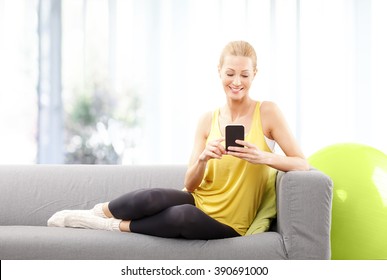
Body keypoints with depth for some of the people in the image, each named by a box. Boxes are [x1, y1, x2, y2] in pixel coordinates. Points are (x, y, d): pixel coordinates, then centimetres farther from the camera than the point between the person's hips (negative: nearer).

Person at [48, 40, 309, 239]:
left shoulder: (267, 112, -6)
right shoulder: (208, 120, 4)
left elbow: (303, 164, -10)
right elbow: (190, 185, 0)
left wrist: (263, 157, -27)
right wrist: (203, 158, -21)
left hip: (227, 223, -2)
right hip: (199, 202, 3)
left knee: (183, 215, -38)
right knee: (151, 198, -32)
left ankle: (114, 225, -16)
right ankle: (98, 211, -5)